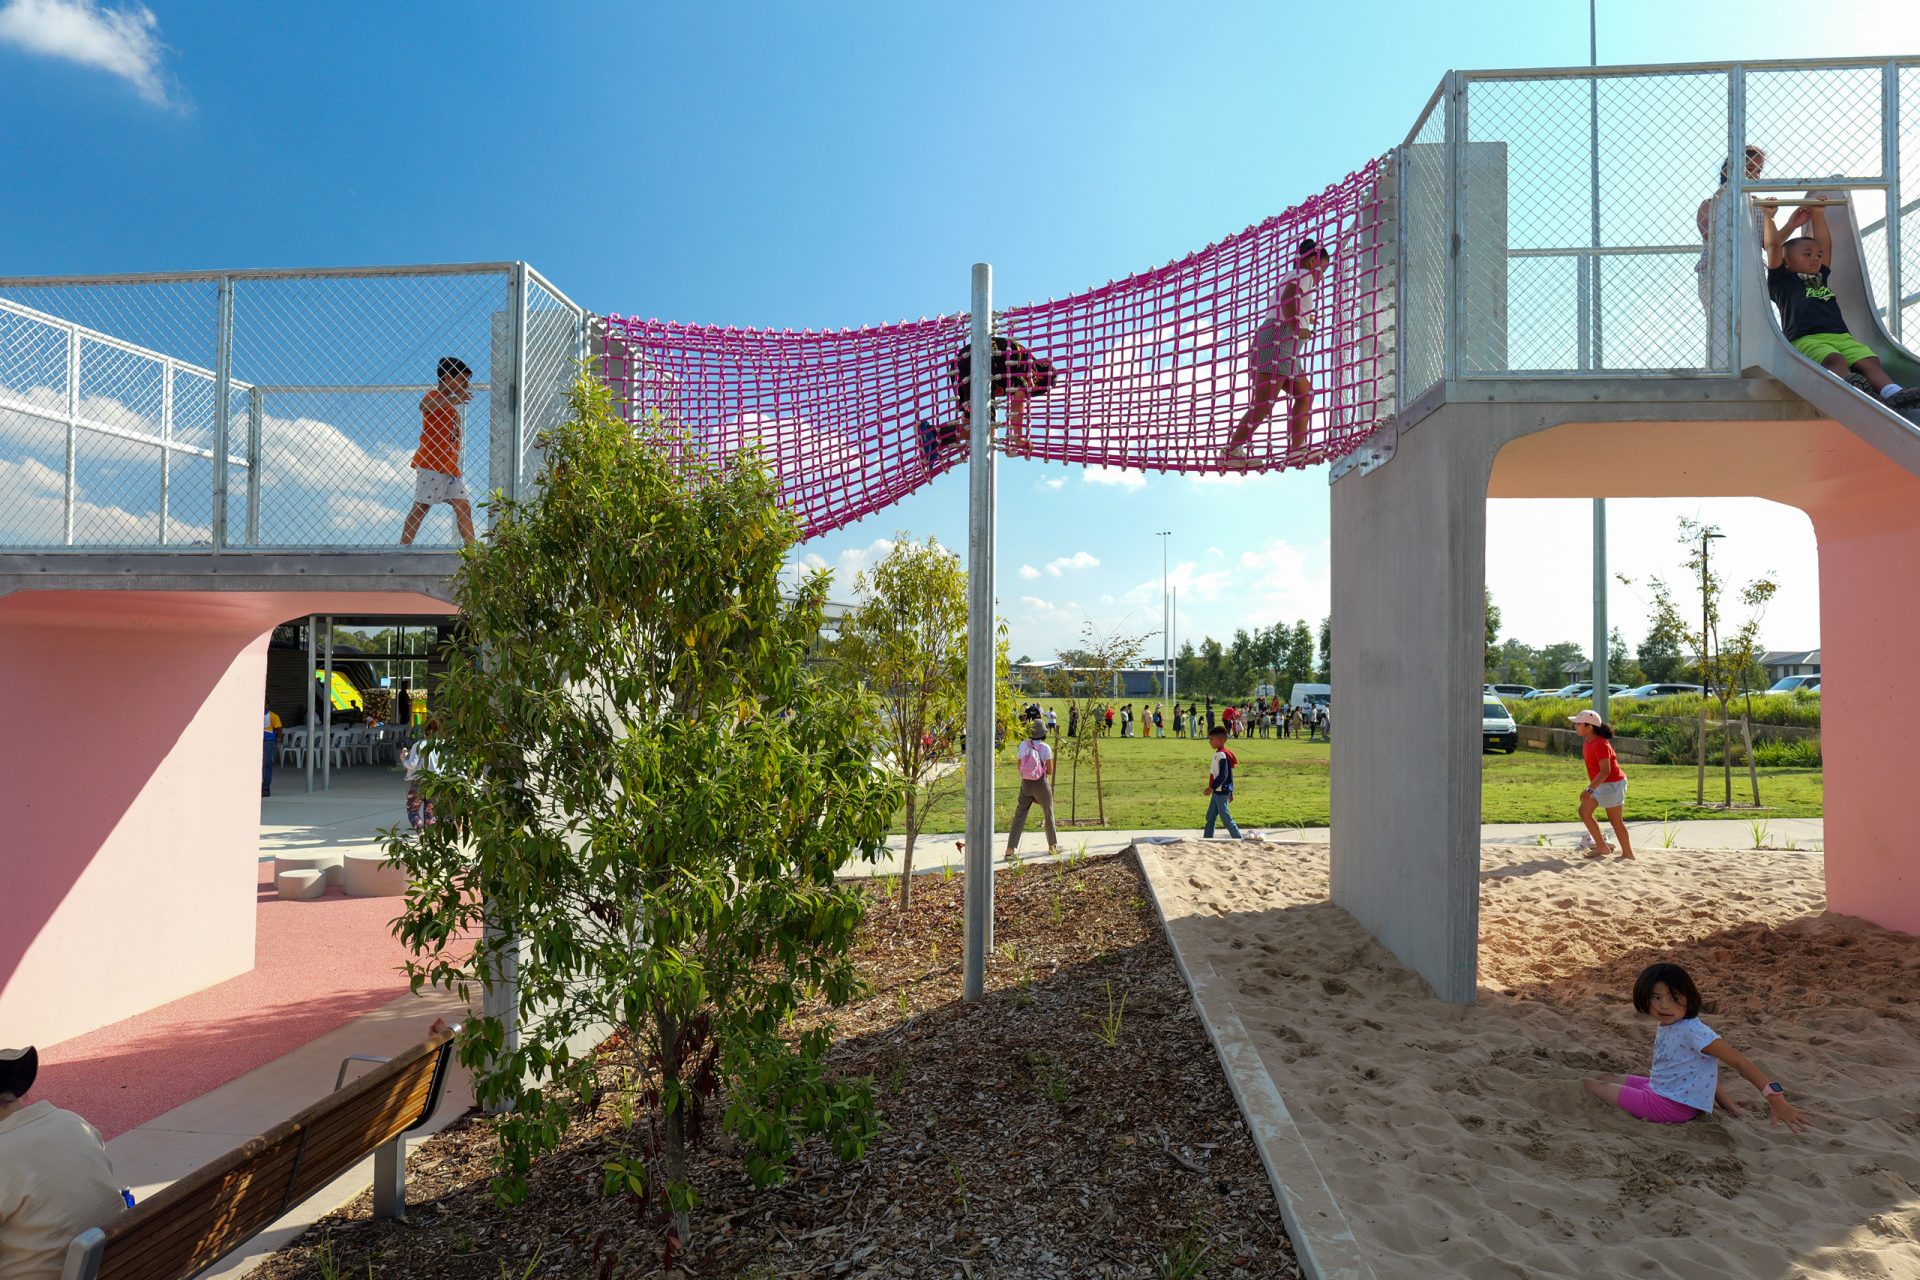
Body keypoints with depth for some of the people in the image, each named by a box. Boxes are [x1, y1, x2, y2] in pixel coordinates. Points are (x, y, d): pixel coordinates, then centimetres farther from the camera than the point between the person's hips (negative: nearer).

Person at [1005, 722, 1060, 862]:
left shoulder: (1023, 745, -1)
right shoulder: (1045, 748, -12)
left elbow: (1019, 766, 5)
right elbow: (1050, 771, -9)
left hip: (1025, 784, 3)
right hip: (1041, 784, -3)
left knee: (1019, 816, 2)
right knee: (1049, 815, 18)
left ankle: (1010, 850, -7)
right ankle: (1053, 846, 31)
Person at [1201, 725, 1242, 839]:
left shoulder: (1222, 755, -17)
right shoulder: (1218, 754, 12)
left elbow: (1223, 775, -24)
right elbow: (1229, 775, 18)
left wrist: (1212, 787, -24)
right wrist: (1230, 792, 22)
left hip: (1221, 792, -10)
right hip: (1217, 792, 10)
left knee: (1225, 817, -4)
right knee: (1210, 817, 13)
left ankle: (1238, 839, 3)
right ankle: (1207, 839, 18)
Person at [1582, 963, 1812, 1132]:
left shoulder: (1692, 1031, -24)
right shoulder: (1664, 1026, 4)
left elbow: (1739, 1060, -26)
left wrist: (1776, 1099, -34)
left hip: (1674, 1105, -9)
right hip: (1658, 1089, 9)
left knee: (1588, 1086, -12)